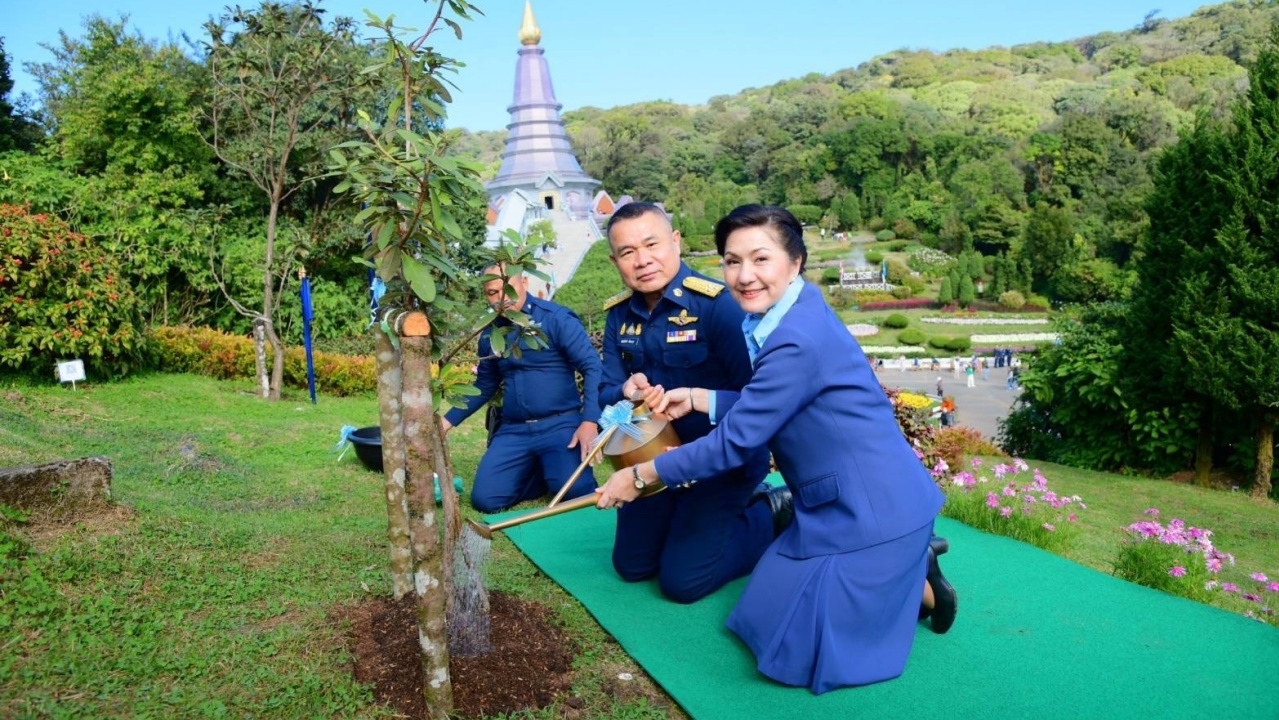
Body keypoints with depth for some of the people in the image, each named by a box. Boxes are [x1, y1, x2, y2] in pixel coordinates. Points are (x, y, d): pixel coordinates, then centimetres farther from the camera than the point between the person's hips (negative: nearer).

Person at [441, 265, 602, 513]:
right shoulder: (490, 333, 11)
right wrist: (447, 421, 16)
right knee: (485, 499, -9)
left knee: (575, 492, -26)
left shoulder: (556, 318, -7)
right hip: (513, 430, 5)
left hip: (561, 424, -5)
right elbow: (485, 386, 23)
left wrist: (590, 421, -24)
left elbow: (593, 368, -12)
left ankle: (556, 470, 10)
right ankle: (542, 473, 16)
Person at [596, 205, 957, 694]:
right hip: (842, 503, 9)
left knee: (791, 651, -2)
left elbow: (735, 441, -21)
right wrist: (695, 398, 2)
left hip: (872, 510, -9)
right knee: (762, 619, 17)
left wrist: (642, 475, -11)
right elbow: (766, 404, 12)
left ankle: (917, 587, 13)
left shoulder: (799, 341, -27)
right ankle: (903, 563, 23)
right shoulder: (788, 315, 4)